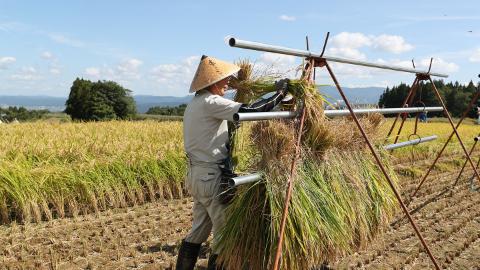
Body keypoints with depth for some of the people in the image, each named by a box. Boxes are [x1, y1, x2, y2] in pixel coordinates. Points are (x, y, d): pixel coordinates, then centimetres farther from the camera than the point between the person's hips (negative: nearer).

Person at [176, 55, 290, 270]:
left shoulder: (195, 103, 13)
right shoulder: (211, 103, -16)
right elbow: (251, 111, -21)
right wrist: (280, 93, -10)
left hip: (197, 175, 10)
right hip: (211, 177, -10)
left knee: (199, 230, 17)